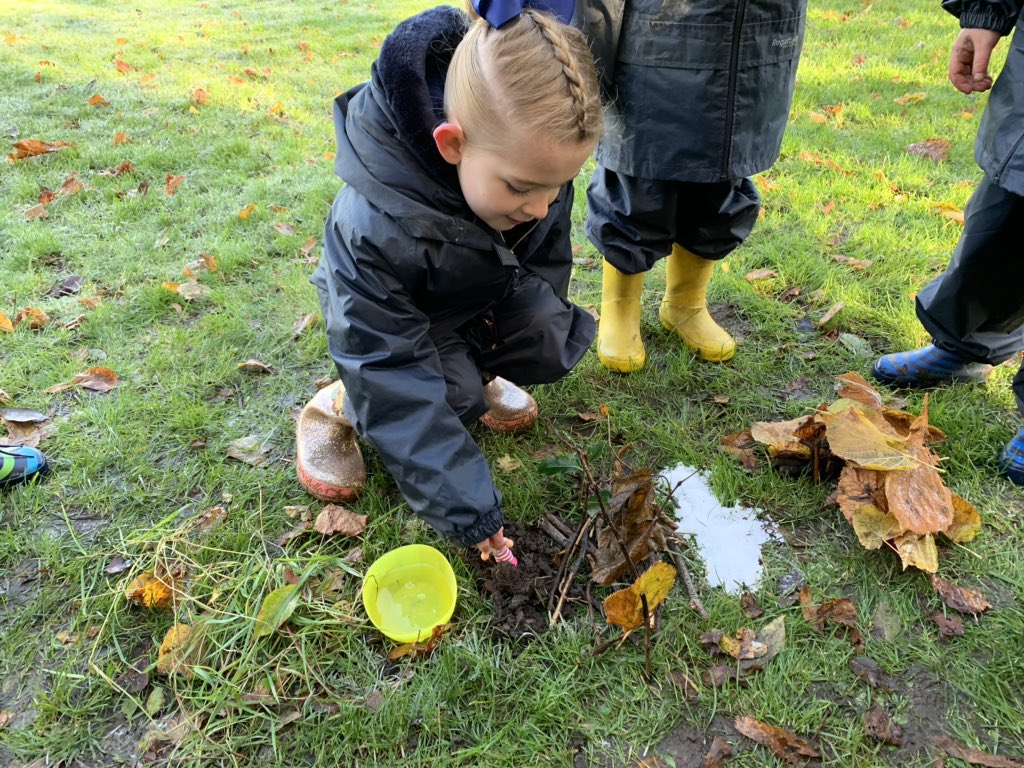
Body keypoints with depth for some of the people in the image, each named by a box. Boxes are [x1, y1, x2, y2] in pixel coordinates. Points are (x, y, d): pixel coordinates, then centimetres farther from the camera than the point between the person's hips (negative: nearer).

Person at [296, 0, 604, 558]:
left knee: (552, 351, -18)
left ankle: (471, 367, 13)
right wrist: (466, 508, -36)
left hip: (489, 290, 5)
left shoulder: (532, 162, -27)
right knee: (453, 398, -28)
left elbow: (546, 256, -2)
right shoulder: (375, 231, -42)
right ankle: (339, 407, 1)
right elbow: (397, 383, -38)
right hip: (400, 313, -4)